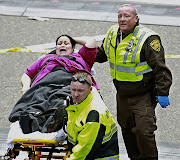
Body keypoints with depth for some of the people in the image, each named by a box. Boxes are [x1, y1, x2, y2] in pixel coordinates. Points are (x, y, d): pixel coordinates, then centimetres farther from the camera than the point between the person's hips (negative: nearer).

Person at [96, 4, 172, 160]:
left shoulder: (147, 39, -18)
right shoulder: (112, 34, 4)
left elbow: (160, 68, -18)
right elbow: (101, 53, 26)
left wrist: (163, 93, -21)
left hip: (144, 96, -7)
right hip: (122, 95, 7)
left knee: (144, 131, -14)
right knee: (127, 129, 18)